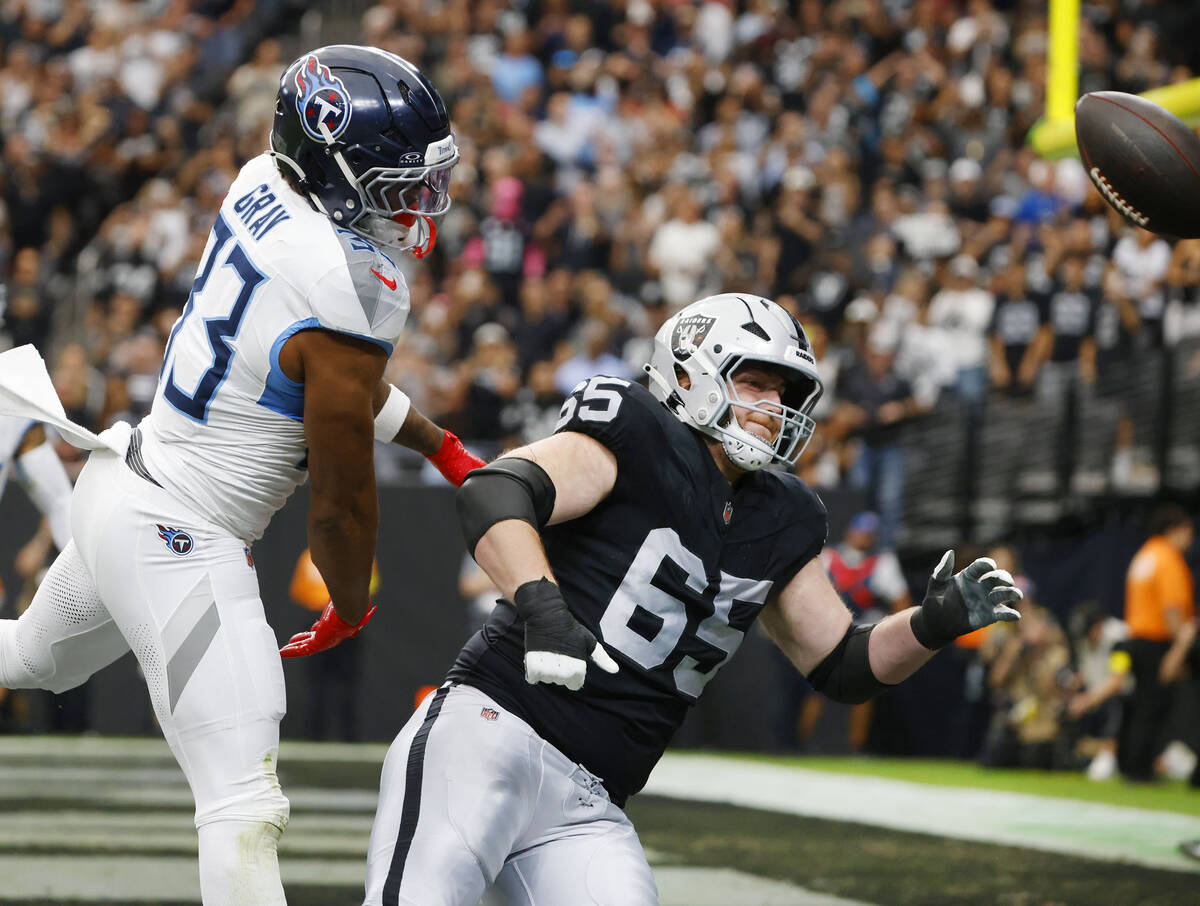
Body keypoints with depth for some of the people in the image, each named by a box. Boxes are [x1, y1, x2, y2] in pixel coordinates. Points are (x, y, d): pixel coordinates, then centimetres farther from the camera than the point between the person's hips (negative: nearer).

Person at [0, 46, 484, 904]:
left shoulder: (262, 187, -1)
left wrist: (439, 444, 20)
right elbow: (343, 496, -14)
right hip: (180, 542, -10)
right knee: (245, 810, -13)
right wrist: (348, 610, 4)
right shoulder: (349, 293, -26)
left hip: (125, 482, 10)